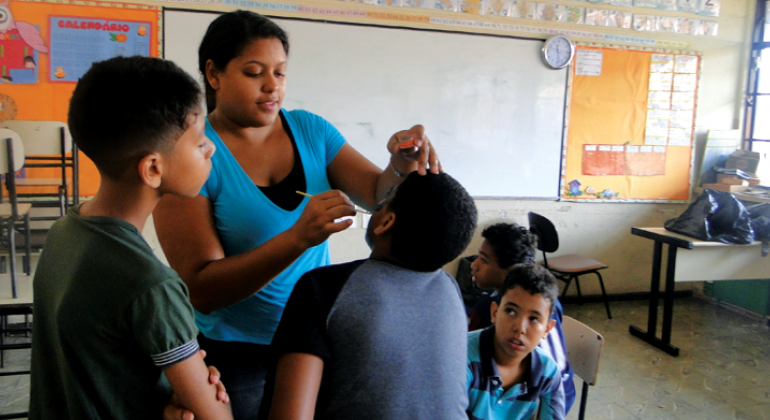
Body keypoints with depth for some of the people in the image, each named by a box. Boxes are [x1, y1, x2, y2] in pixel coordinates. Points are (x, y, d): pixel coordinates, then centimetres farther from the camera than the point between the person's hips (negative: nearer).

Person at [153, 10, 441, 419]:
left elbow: (379, 194, -4)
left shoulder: (310, 130, -2)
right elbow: (200, 290, -22)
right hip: (236, 356, -4)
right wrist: (299, 237, -34)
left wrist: (402, 167, -27)